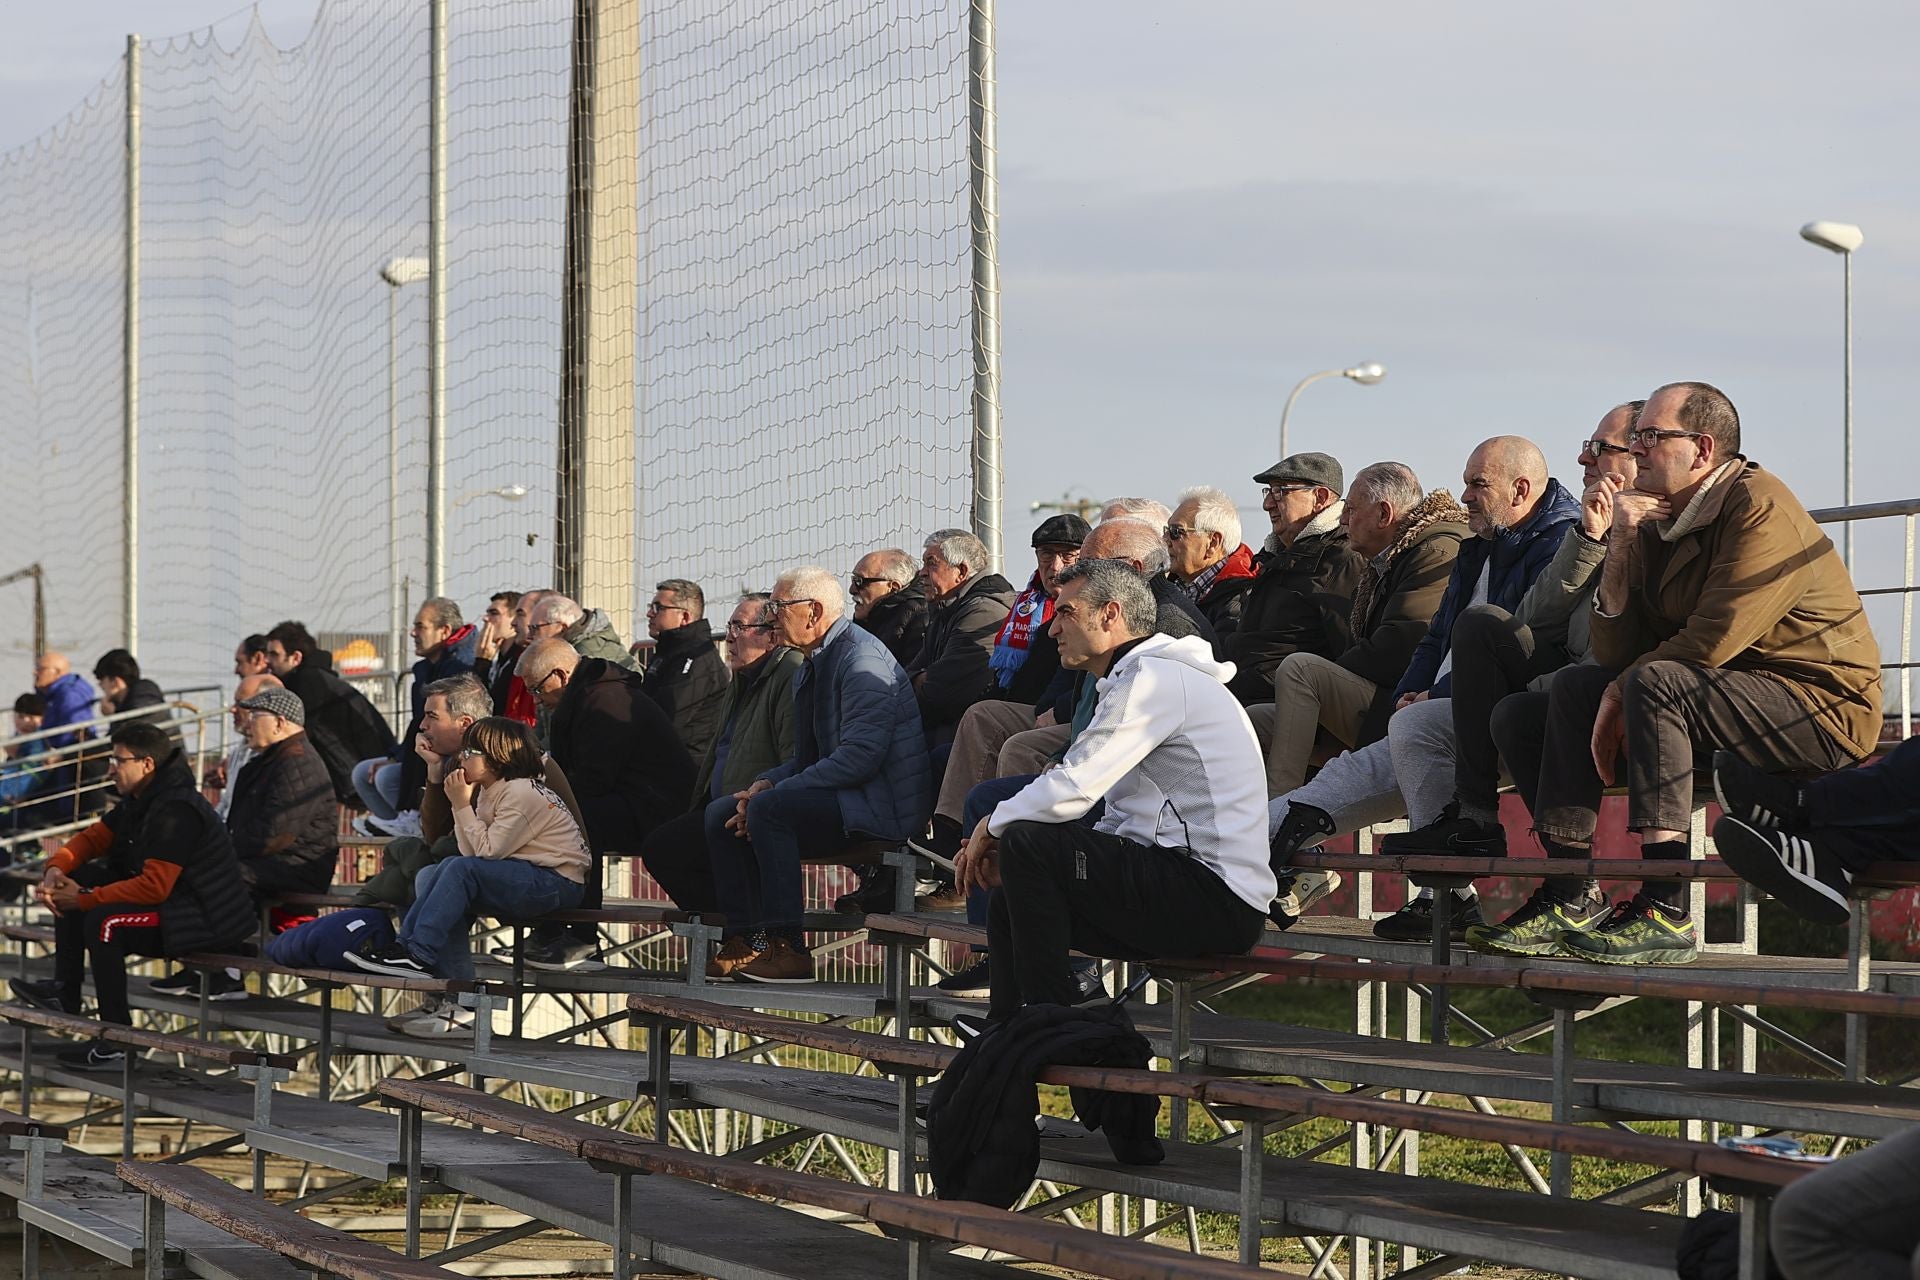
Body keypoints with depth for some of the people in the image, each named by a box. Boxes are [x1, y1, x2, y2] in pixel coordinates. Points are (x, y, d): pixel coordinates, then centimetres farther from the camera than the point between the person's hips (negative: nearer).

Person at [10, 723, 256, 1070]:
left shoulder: (176, 812, -25)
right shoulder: (139, 800, 7)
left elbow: (154, 887, -31)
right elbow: (93, 838, 14)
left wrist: (84, 899, -26)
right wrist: (55, 869, -7)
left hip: (211, 920, -11)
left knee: (105, 921, -31)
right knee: (75, 879, 8)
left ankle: (117, 1045, -23)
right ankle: (65, 992, 7)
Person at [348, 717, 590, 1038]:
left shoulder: (522, 794, -14)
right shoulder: (489, 792, 14)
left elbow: (486, 851, -18)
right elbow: (472, 852, 2)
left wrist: (463, 805, -13)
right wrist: (460, 805, -5)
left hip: (558, 884, -10)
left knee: (459, 870, -27)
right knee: (430, 876, -6)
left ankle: (417, 955, -22)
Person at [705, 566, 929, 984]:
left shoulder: (862, 658, -16)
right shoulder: (812, 668, 16)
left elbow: (860, 754, -26)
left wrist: (772, 794, -23)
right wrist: (767, 782, -3)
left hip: (880, 805, -10)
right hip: (836, 801, 10)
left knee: (769, 808, -29)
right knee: (721, 816, 4)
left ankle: (787, 947, -27)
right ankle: (743, 938, -3)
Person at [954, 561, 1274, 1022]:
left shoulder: (1152, 678, -10)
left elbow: (1069, 791, -18)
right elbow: (1122, 824, 18)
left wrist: (993, 827, 1)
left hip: (1219, 902, -11)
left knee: (1026, 841, -17)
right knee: (1008, 902, 14)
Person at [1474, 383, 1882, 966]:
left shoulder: (1760, 506, -14)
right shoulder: (1659, 521, 12)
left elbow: (1713, 640, -22)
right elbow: (1616, 652, 6)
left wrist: (1622, 690, -11)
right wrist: (1620, 548, -6)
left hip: (1823, 706, -9)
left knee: (1655, 682, -30)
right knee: (1574, 686, 4)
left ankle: (1667, 913, -36)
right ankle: (1570, 897, -8)